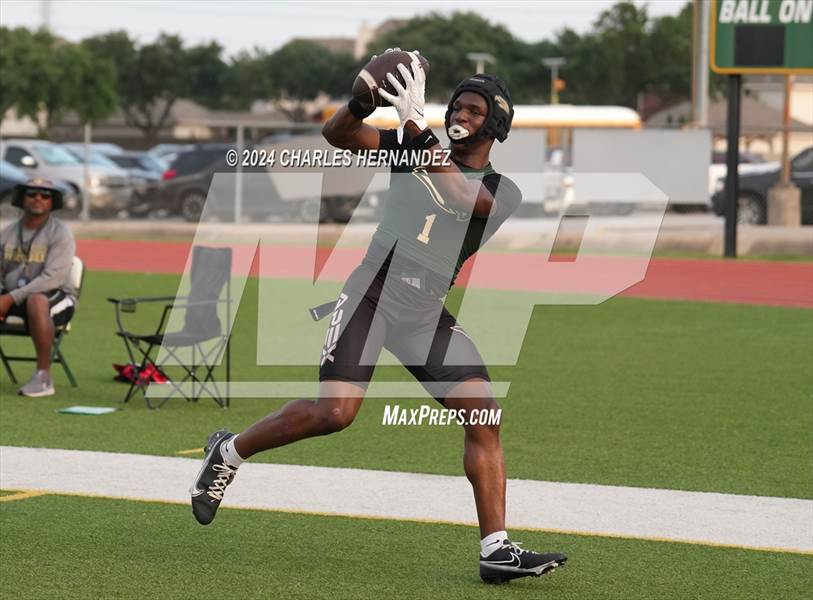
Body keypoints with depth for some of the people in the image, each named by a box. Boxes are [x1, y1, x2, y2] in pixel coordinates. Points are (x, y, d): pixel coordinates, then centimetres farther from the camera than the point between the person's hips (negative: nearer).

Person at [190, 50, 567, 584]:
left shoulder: (502, 193, 2)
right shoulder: (412, 149, 6)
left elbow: (458, 197, -21)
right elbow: (338, 134, -2)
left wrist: (417, 126, -30)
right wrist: (364, 98, -24)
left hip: (428, 313, 2)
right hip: (372, 293, -2)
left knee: (484, 416, -9)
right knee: (335, 412, -18)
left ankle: (497, 550, -6)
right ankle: (229, 453, 5)